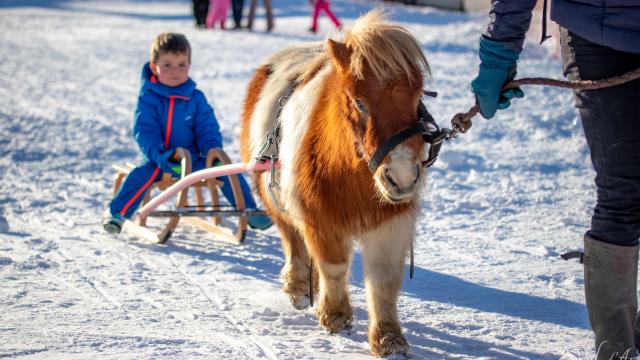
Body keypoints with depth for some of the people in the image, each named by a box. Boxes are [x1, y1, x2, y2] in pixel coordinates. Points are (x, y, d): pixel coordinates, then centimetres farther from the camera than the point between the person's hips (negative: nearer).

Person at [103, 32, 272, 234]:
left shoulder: (196, 98, 3)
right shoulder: (148, 98, -5)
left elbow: (208, 129, 4)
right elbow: (144, 130, -12)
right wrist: (157, 154, -29)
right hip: (161, 160, -3)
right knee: (143, 174, -34)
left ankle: (249, 212, 3)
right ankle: (117, 213, -27)